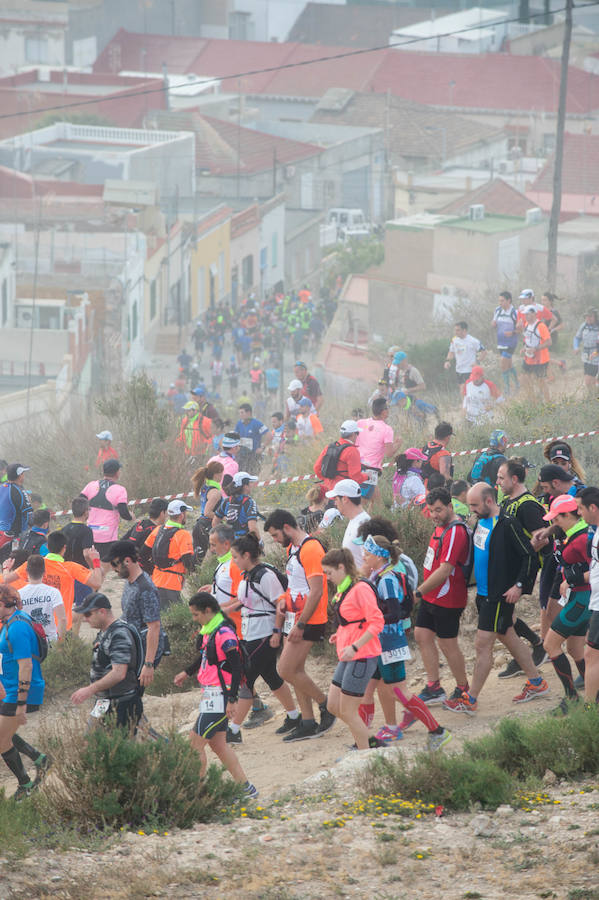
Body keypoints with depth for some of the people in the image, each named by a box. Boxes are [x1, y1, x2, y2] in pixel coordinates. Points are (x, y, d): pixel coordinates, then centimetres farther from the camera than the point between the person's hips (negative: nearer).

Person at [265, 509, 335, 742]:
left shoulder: (311, 549, -18)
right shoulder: (292, 548, 13)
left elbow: (316, 591, -22)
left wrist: (300, 624, -22)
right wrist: (284, 601, 8)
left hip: (309, 621, -10)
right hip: (296, 618, 10)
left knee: (286, 671, -11)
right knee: (296, 670, 10)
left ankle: (325, 705, 4)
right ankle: (307, 723, 14)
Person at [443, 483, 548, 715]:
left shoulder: (507, 525, -19)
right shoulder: (482, 521, 7)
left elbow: (530, 556, -18)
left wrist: (520, 586, -20)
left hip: (500, 596, -10)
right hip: (484, 592, 10)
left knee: (482, 644, -6)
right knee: (508, 637, 19)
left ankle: (470, 700, -1)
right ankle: (536, 682, 32)